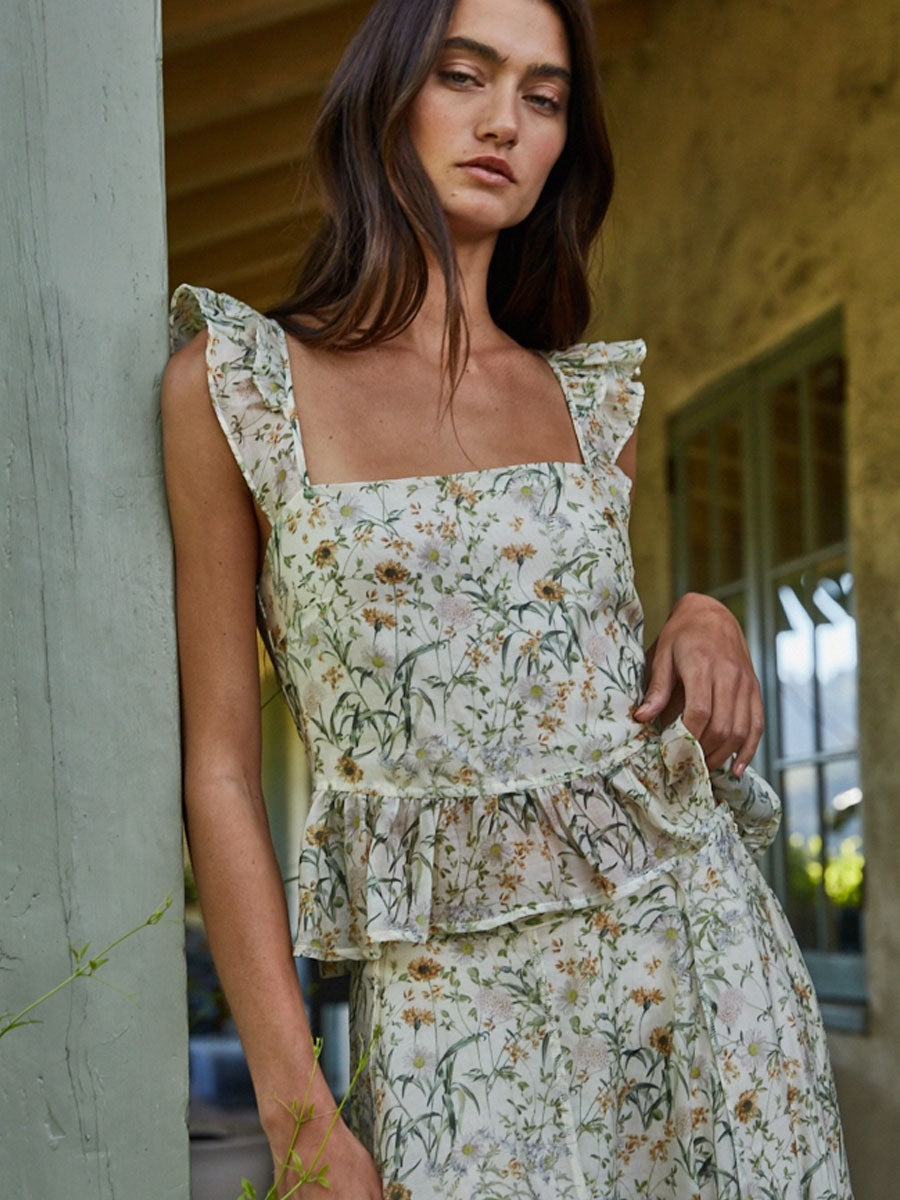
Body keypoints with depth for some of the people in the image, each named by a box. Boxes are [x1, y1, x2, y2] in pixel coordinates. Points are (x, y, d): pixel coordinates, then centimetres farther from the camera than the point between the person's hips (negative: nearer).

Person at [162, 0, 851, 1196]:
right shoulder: (233, 382, -2)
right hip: (454, 1006, -3)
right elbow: (220, 767, -4)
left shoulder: (594, 400, 9)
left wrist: (701, 622, -2)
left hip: (691, 934, 4)